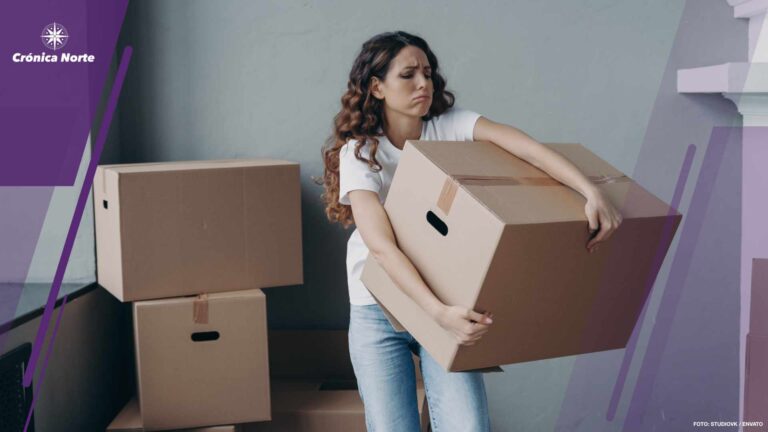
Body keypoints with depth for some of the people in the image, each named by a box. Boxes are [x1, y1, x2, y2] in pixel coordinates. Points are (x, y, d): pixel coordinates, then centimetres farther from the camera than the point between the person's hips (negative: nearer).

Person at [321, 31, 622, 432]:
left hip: (447, 298, 1)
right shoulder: (359, 153, -13)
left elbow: (526, 147, -22)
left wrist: (592, 194, -38)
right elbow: (381, 246, -25)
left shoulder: (451, 127, -7)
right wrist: (439, 312, -38)